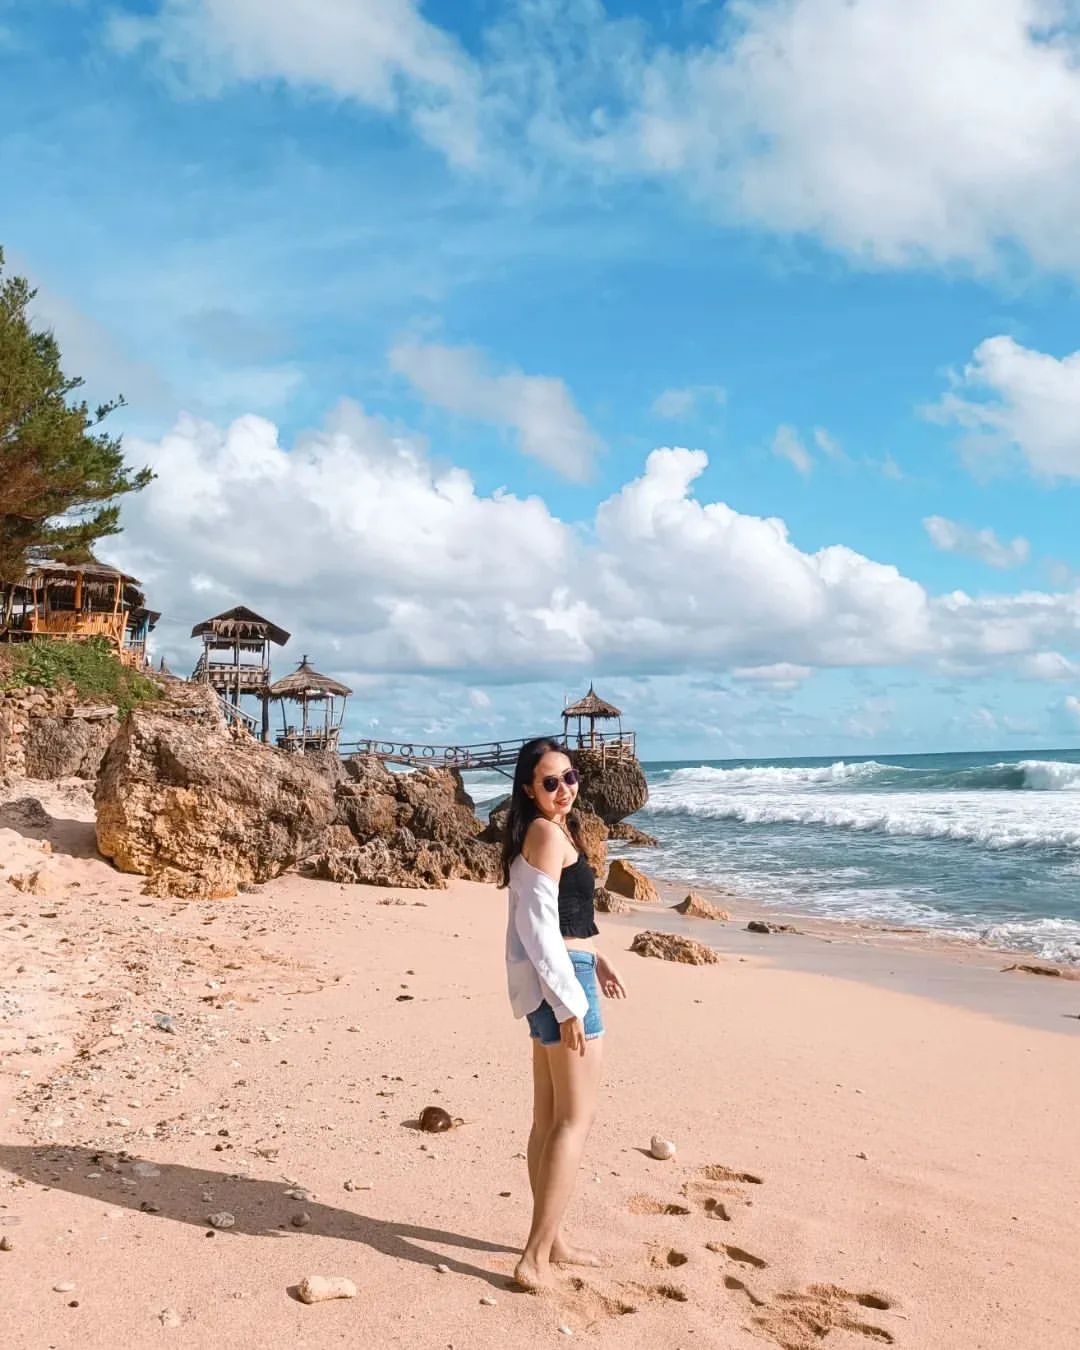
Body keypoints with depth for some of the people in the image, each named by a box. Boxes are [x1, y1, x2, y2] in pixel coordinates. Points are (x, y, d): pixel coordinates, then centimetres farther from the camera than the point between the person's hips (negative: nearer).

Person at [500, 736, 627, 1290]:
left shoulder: (545, 831, 14)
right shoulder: (548, 833, -17)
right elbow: (538, 926, -22)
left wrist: (594, 957, 27)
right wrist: (569, 1003, -21)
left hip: (552, 976, 10)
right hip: (560, 979, -10)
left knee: (549, 1118, 16)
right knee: (575, 1120, -4)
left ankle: (551, 1240, 28)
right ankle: (535, 1258, -1)